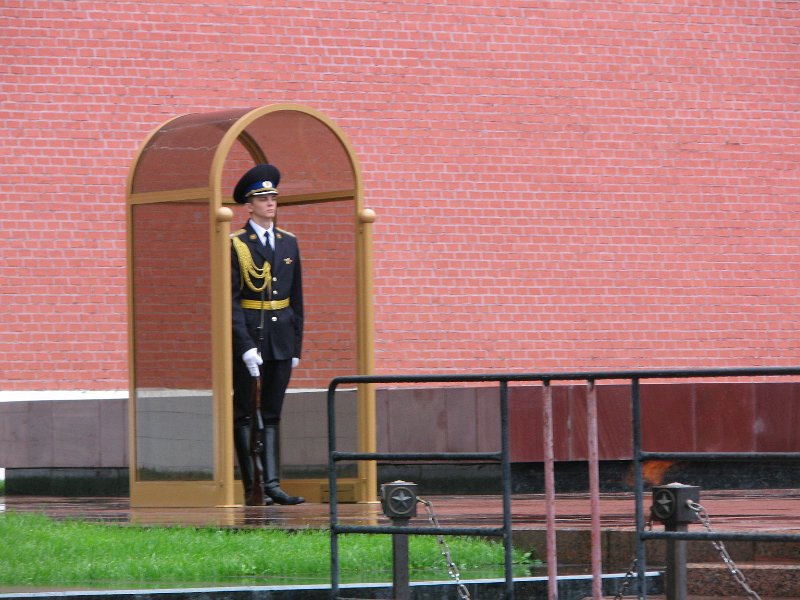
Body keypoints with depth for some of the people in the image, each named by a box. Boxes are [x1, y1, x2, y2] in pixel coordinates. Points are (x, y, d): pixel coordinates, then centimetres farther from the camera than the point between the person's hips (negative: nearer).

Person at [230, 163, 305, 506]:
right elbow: (231, 300, -10)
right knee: (244, 414, 1)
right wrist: (245, 346, -18)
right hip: (247, 337, -5)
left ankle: (272, 483, 2)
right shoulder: (235, 245, -5)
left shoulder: (288, 243, 12)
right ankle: (251, 488, 2)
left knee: (272, 414, 4)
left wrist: (296, 345, 10)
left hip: (281, 340, 5)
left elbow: (296, 298, 15)